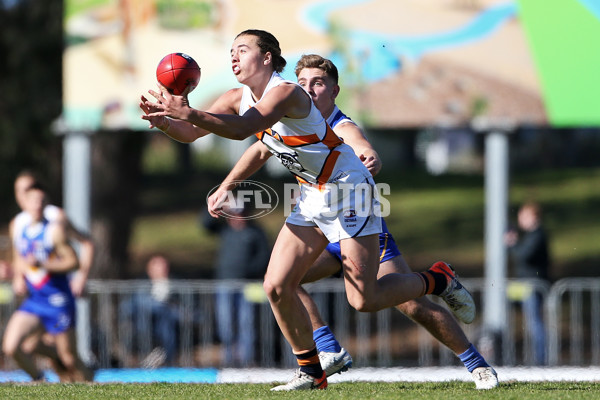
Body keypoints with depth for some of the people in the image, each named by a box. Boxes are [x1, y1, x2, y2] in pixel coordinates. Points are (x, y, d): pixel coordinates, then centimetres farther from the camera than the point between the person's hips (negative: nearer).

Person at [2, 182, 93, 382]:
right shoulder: (16, 227, 6)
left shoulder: (54, 229, -10)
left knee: (70, 360, -1)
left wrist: (42, 264, -23)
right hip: (32, 301, 5)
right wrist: (18, 277, 4)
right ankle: (38, 379, 11)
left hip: (58, 301, -5)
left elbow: (73, 262, -12)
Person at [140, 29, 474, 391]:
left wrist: (190, 113, -50)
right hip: (313, 198, 8)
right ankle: (311, 372, 11)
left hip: (350, 192, -8)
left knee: (364, 300, -10)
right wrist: (163, 120, -17)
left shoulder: (285, 93, -25)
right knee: (277, 287, -4)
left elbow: (242, 129, -42)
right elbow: (189, 134, 3)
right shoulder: (239, 99, 2)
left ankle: (438, 280, 16)